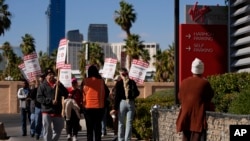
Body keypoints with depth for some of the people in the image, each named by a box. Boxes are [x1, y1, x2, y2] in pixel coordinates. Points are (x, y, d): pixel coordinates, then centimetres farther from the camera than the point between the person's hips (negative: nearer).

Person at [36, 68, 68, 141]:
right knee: (47, 131, -3)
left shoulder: (58, 84, 13)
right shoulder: (43, 85, 0)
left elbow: (66, 94, 3)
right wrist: (50, 101, -18)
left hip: (57, 111, 4)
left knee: (58, 130, 9)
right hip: (47, 111, -4)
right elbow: (39, 98, -8)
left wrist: (60, 86, -12)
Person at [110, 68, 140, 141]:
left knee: (121, 123, 7)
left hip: (122, 103, -1)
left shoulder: (119, 83, -4)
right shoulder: (132, 82, 2)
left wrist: (115, 108, -6)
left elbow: (117, 96, -6)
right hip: (131, 103, 1)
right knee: (129, 123, 4)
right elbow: (137, 93, 5)